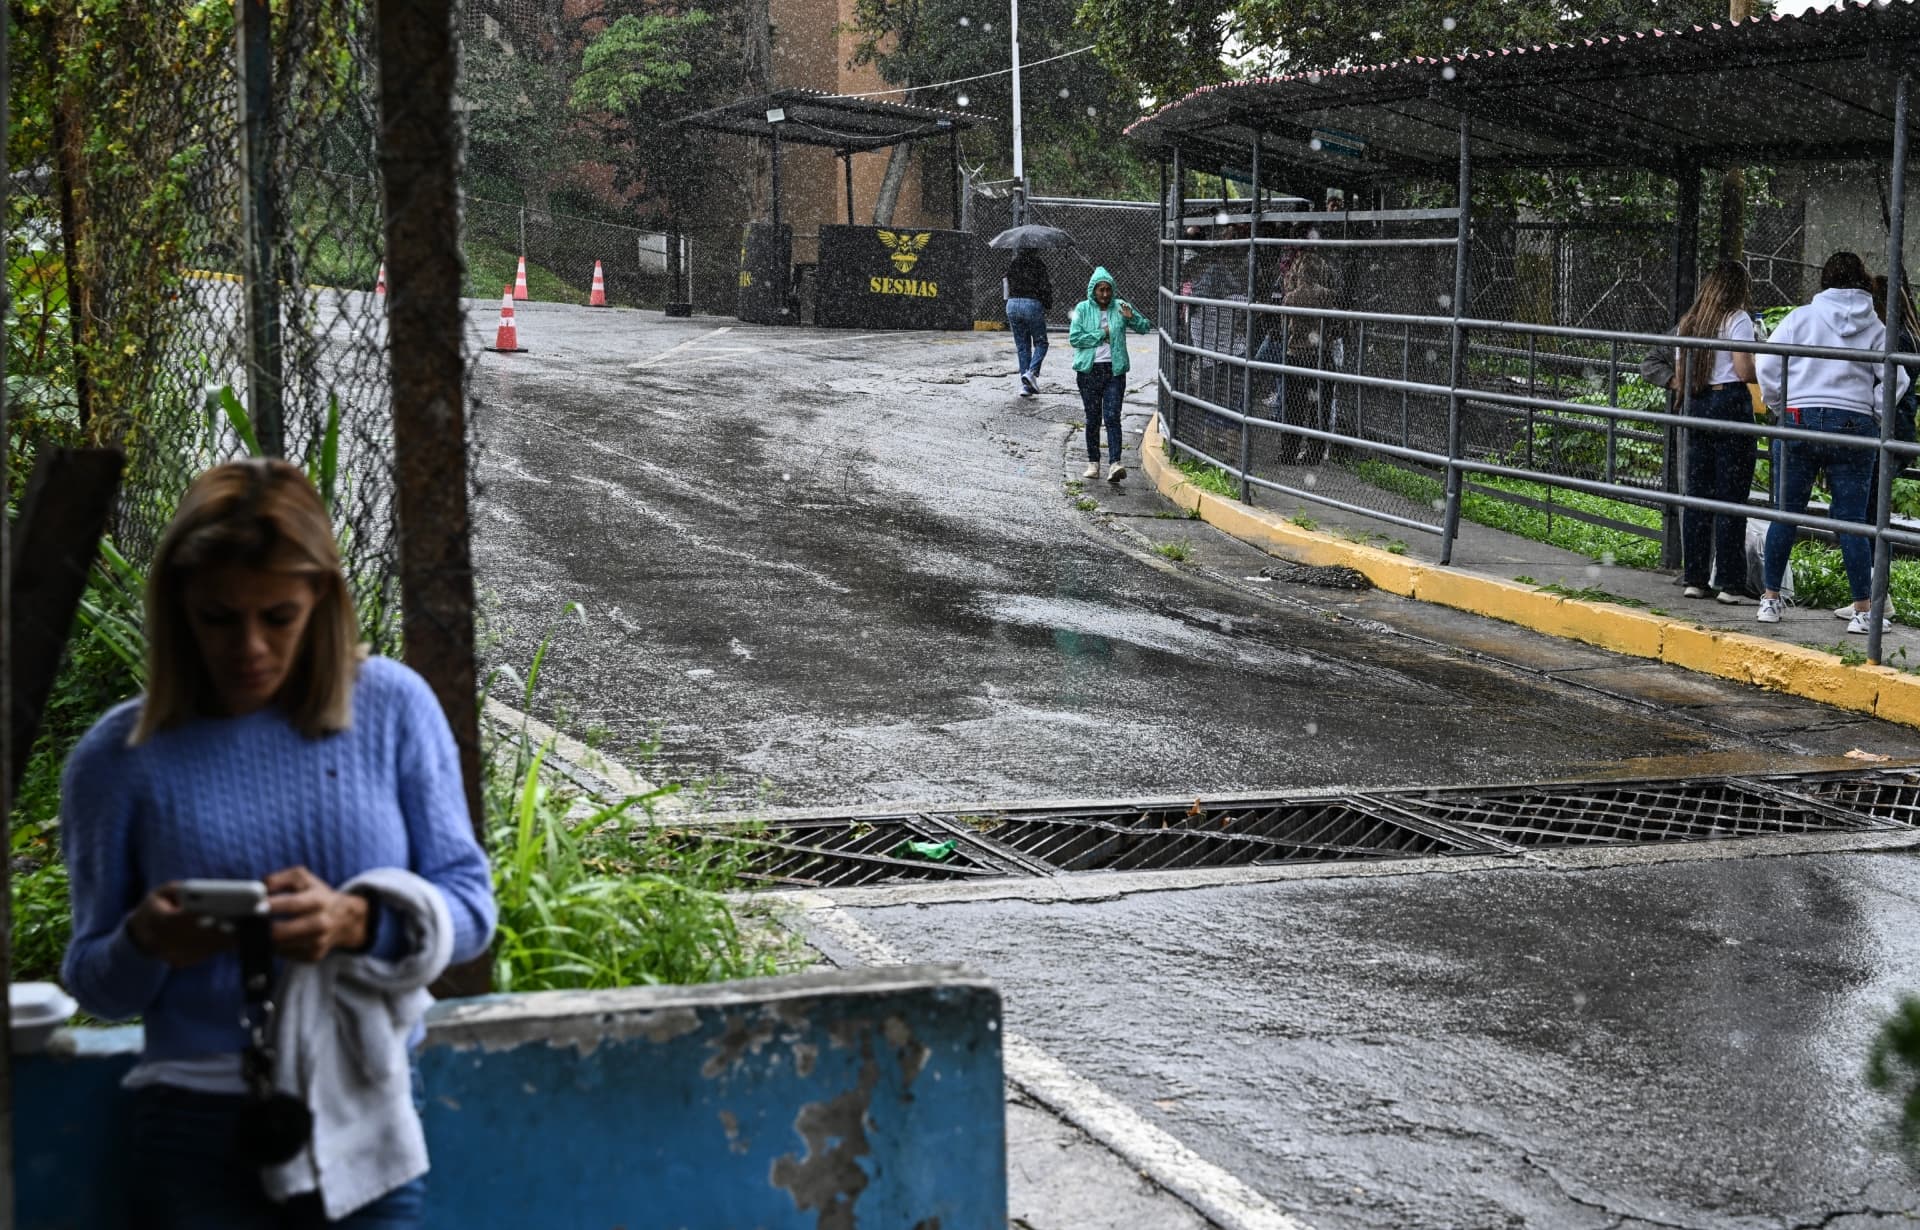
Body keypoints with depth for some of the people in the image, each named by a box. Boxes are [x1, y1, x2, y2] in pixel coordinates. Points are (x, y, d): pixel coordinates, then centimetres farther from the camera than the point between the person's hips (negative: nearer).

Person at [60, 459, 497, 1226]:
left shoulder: (392, 708, -1)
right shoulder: (120, 759, -1)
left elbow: (469, 905, -1)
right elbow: (94, 984, 5)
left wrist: (358, 923, -20)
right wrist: (145, 943, -18)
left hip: (365, 1128, 0)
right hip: (199, 1135, 0)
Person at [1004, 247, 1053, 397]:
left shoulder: (1011, 263, 7)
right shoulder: (1037, 263, -8)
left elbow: (1009, 284, 12)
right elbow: (1045, 287, -8)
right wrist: (1048, 305, 4)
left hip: (1012, 304, 5)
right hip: (1032, 304, -5)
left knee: (1022, 346, 10)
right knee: (1040, 343, 10)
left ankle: (1025, 385, 7)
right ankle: (1032, 372, -13)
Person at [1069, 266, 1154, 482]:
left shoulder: (1120, 306, 4)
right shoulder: (1082, 309, 2)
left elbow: (1145, 327, 5)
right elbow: (1074, 337, -7)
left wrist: (1131, 317, -15)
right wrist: (1101, 334, -10)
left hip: (1114, 370, 0)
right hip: (1089, 370, 0)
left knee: (1112, 417, -10)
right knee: (1093, 418, 7)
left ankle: (1114, 463, -18)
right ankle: (1093, 462, 17)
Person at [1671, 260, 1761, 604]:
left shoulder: (1689, 322, 14)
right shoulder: (1738, 319, -5)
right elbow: (1744, 370, -13)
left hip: (1696, 407, 6)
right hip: (1730, 403, -6)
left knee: (1696, 495, 9)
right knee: (1730, 497, -4)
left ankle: (1694, 578, 11)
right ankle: (1730, 583, -3)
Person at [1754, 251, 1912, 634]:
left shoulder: (1800, 318, 2)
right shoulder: (1875, 328, 4)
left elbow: (1767, 366, -1)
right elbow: (1895, 380, -2)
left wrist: (1779, 408, 11)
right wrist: (1874, 416, 9)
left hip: (1799, 420, 0)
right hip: (1854, 426, 0)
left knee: (1786, 513, 9)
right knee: (1851, 520, 2)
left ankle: (1770, 599, 14)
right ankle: (1863, 611, 2)